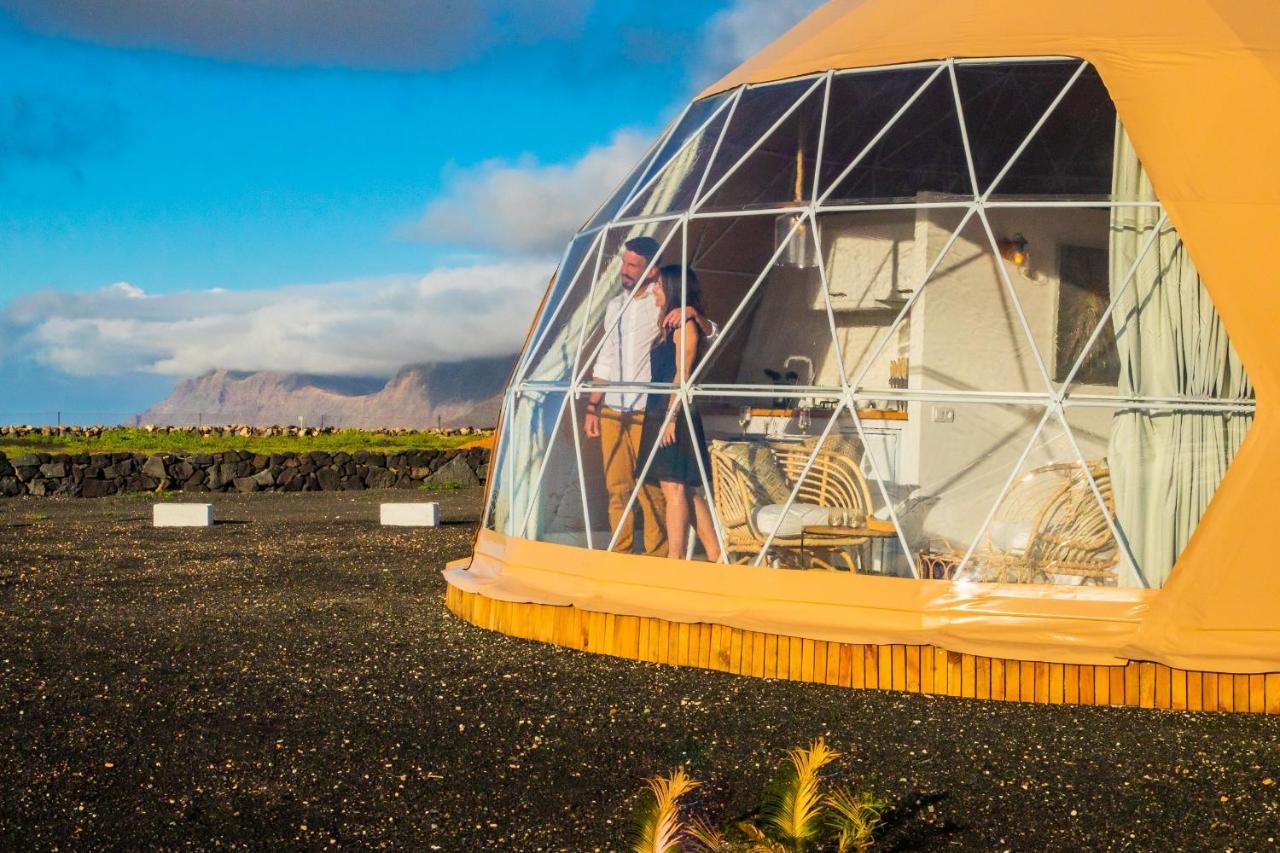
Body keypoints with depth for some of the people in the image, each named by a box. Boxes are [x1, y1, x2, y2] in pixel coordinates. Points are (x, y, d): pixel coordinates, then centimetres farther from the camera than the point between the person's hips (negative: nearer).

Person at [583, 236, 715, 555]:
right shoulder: (615, 306, 15)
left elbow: (711, 334, -7)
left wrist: (693, 313, -28)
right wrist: (592, 407, 16)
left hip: (647, 412, -6)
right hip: (612, 411, 6)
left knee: (650, 489, -6)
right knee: (617, 487, 6)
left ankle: (656, 557, 0)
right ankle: (620, 552, 12)